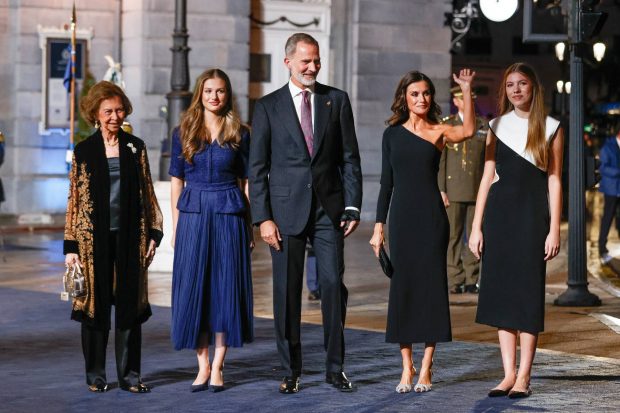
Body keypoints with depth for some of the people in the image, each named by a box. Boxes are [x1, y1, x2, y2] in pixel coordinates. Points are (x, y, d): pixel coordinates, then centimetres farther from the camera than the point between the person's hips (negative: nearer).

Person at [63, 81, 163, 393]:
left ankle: (129, 374, 9)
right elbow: (74, 200, 3)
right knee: (95, 304, 3)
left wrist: (153, 232, 2)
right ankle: (95, 375, 14)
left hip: (129, 236, 1)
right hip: (94, 237, -1)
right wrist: (70, 245, -2)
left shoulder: (135, 147, 8)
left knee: (130, 304, 2)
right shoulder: (83, 151, 4)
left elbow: (147, 193, 10)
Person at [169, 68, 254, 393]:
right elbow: (176, 181, 7)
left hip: (229, 216, -1)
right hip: (193, 214, 1)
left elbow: (247, 181, 5)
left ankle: (217, 367, 8)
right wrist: (175, 225, 3)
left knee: (225, 287, 0)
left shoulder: (239, 133, 4)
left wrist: (249, 226, 2)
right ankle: (202, 365, 11)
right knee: (193, 287, 1)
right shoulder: (183, 132, 6)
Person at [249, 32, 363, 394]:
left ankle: (336, 367, 7)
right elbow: (258, 167, 2)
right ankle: (291, 371, 11)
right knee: (287, 292, 3)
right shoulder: (268, 106, 4)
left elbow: (350, 158, 7)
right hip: (286, 210, -1)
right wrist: (263, 217, -5)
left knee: (334, 285, -3)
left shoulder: (337, 100, 7)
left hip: (329, 208, 1)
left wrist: (352, 206, -1)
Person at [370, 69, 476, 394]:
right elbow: (386, 182, 10)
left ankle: (426, 369, 7)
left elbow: (468, 130, -21)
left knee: (431, 285, 0)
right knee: (402, 287, 3)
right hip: (401, 217, 2)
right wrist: (378, 226, 5)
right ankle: (407, 367, 10)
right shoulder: (392, 134, 9)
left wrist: (466, 90, -30)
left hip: (432, 217, -2)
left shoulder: (439, 132, 1)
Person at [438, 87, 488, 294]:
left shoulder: (484, 126, 12)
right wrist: (440, 190, -7)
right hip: (454, 190, -2)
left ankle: (471, 280, 8)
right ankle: (455, 281, 2)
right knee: (453, 236, -2)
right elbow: (439, 160, 1)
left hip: (478, 190, 2)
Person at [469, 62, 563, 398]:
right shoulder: (498, 127, 10)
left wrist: (554, 229, -7)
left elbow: (554, 181, 0)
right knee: (501, 291, 2)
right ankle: (508, 373, 8)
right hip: (499, 213, 3)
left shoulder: (550, 128, 3)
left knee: (529, 292, -1)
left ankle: (523, 376, 3)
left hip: (532, 213, -3)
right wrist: (476, 227, 3)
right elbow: (487, 177, 9)